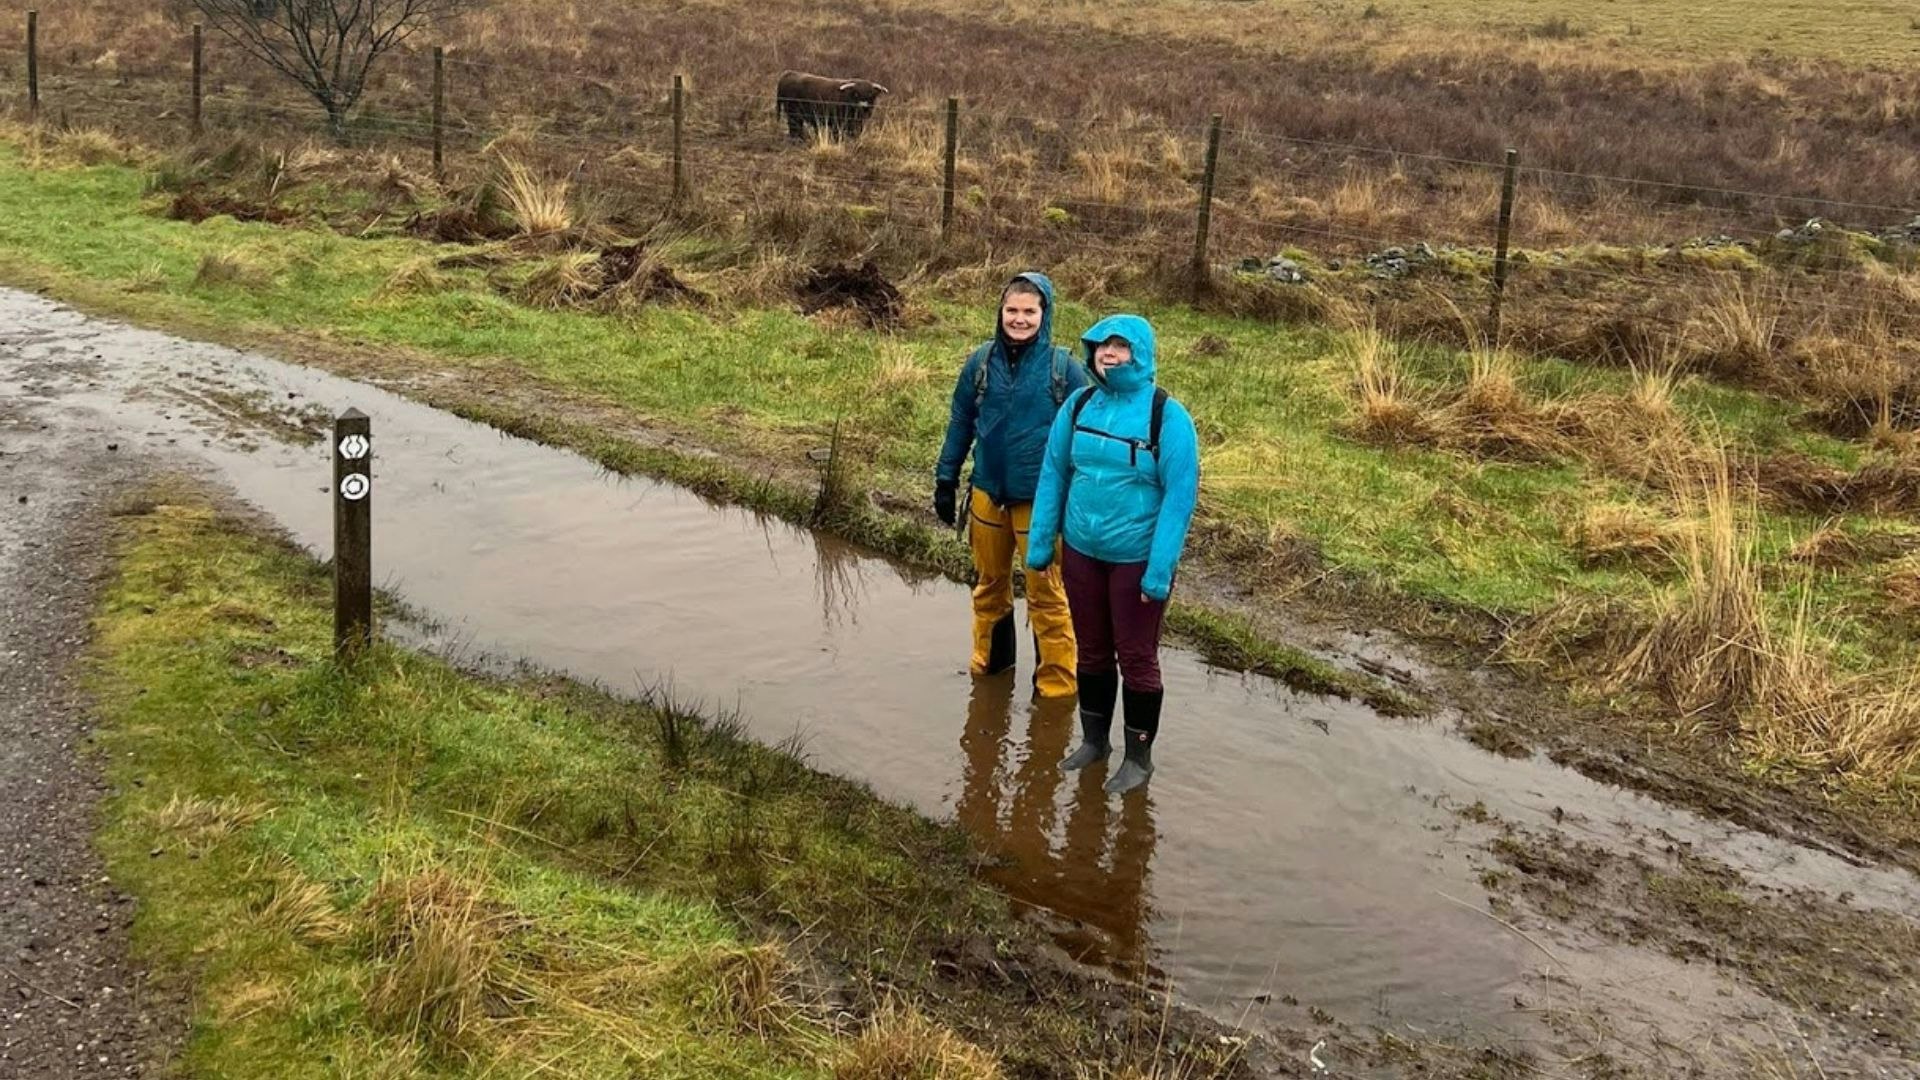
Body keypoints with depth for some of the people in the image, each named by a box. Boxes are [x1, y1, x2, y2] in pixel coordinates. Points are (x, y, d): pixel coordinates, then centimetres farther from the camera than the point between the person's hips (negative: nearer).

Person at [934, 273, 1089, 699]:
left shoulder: (1064, 367, -8)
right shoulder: (982, 361, 0)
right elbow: (960, 422, 8)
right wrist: (946, 479, 8)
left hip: (1040, 500, -4)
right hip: (987, 495, 4)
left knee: (1046, 593, 3)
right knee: (990, 584, 18)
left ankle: (1057, 685, 13)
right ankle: (988, 665, 36)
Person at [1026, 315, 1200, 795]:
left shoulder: (1168, 416, -15)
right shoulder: (1078, 405, -2)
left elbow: (1180, 497, -16)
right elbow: (1053, 475, 5)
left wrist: (1159, 571, -19)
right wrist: (1040, 542, 3)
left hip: (1137, 559, -4)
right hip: (1081, 552, 4)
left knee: (1137, 659, 9)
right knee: (1092, 652, 19)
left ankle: (1139, 757, 25)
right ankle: (1093, 739, 38)